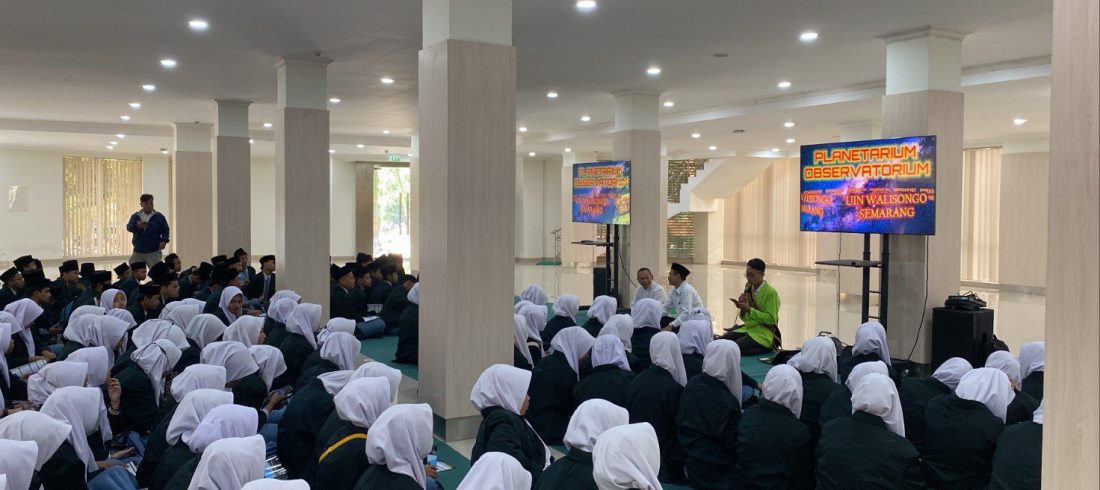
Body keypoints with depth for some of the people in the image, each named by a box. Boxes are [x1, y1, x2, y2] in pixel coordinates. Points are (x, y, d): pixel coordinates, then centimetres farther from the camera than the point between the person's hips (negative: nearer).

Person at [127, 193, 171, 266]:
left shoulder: (159, 216, 5)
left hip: (153, 252, -3)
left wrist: (164, 241, -12)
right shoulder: (135, 216, 9)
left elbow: (165, 230, 5)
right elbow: (129, 227, -5)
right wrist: (137, 226, -27)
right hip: (138, 251, 3)